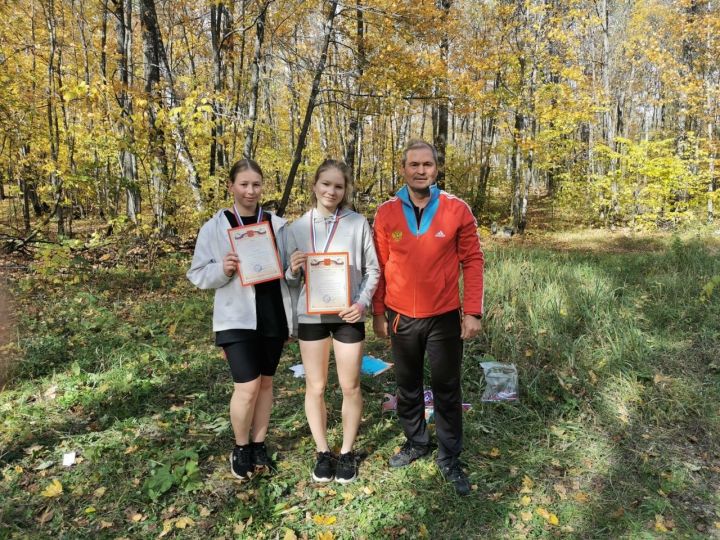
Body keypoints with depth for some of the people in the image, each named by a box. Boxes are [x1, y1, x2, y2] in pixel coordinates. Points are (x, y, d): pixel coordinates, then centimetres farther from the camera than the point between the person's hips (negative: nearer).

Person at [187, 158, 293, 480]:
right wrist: (222, 269, -19)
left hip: (273, 316, 3)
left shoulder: (278, 225, 5)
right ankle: (240, 449, 20)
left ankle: (259, 446, 31)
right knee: (247, 387, -7)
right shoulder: (214, 227, -2)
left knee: (266, 382, 13)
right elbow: (198, 275, -2)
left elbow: (289, 269, 14)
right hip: (237, 318, -3)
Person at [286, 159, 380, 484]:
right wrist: (294, 269, -15)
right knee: (315, 387, 11)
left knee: (350, 387, 9)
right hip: (310, 315, 2)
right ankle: (322, 452, 29)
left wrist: (363, 302, -14)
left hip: (348, 315, -1)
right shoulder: (298, 227, 2)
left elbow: (373, 269, 1)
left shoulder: (358, 223, -4)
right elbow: (292, 281, 8)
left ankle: (347, 452, 29)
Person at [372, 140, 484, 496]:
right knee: (408, 386, 18)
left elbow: (472, 261, -3)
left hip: (445, 317, -1)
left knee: (447, 389, 10)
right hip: (401, 318, 2)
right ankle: (415, 442, 39)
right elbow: (380, 267, 2)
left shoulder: (457, 210, -6)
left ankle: (450, 459, 26)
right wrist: (378, 313, 5)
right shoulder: (386, 213, -3)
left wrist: (473, 311, -8)